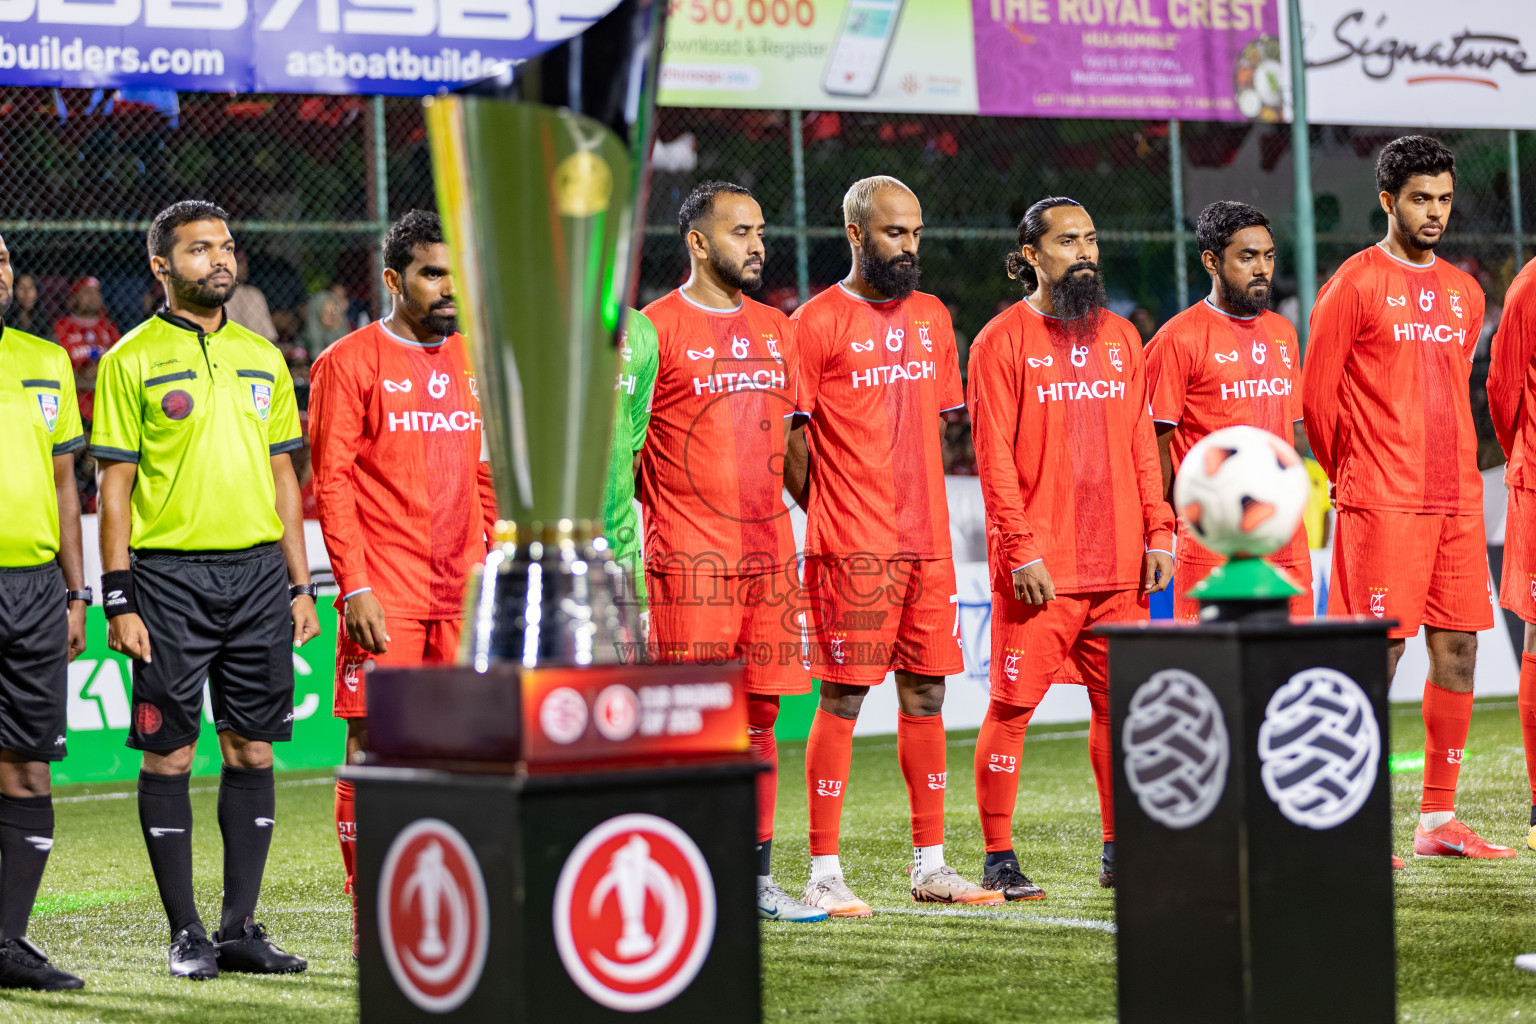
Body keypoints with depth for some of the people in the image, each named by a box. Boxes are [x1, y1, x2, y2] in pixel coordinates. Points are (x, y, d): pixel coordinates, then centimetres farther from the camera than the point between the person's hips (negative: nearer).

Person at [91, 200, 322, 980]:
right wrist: (119, 599, -9)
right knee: (170, 753, -1)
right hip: (170, 573, -4)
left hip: (258, 572, 4)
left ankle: (240, 927, 12)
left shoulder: (261, 358, 13)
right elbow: (115, 484, -3)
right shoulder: (131, 360, -1)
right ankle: (186, 932, 7)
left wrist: (300, 585, 10)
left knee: (253, 749, 4)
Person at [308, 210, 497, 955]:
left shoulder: (473, 363, 14)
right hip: (385, 592, -5)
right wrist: (354, 586, -13)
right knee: (373, 741, -4)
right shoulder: (350, 362, -3)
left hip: (463, 588, 5)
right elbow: (331, 481, -7)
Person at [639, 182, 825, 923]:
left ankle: (758, 880, 14)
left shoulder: (772, 328, 15)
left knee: (760, 717, 7)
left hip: (769, 551, 6)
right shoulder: (656, 329, -5)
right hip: (688, 559, -6)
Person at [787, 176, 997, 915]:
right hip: (851, 548, -6)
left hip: (927, 541, 6)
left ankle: (930, 865, 16)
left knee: (926, 694, 9)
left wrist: (920, 507, 12)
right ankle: (824, 873, -1)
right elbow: (787, 437, -6)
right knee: (843, 698, -5)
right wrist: (833, 517, -2)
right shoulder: (817, 323, -6)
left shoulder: (931, 318, 14)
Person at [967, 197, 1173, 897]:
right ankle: (998, 859, 2)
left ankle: (1120, 852, 16)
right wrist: (1023, 551, -14)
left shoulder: (1120, 337, 14)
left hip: (1118, 562, 5)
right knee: (1013, 706, -4)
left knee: (1120, 700, 7)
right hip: (1038, 569, -5)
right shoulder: (1002, 341, -3)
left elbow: (1140, 442, 15)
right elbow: (994, 456, -8)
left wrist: (1158, 532, 7)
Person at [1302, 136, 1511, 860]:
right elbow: (1316, 396, -3)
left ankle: (1438, 820, 11)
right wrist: (1354, 476, 6)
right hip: (1381, 502, -6)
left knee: (1458, 648, 4)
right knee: (1379, 650, -7)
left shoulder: (1463, 294, 16)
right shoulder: (1355, 285, -4)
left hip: (1457, 498, 6)